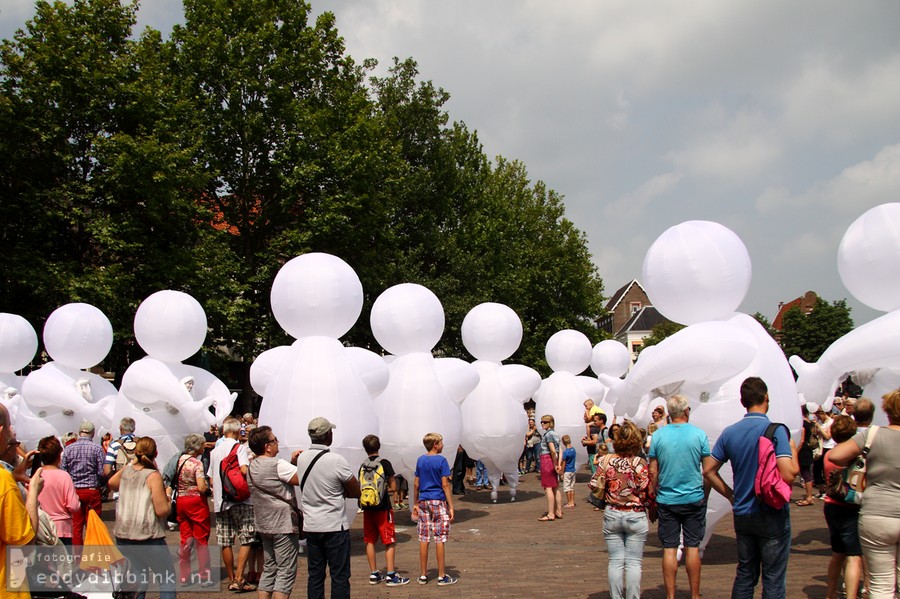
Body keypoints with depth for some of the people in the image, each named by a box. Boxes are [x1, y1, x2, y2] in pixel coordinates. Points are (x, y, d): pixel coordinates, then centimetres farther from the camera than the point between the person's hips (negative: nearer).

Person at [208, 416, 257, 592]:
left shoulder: (215, 451, 12)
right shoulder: (240, 447, -7)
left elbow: (211, 478, 15)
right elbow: (244, 470, -22)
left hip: (220, 501, 6)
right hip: (239, 500, -6)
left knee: (225, 542, 8)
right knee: (246, 539, -1)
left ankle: (231, 579, 15)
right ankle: (239, 579, -10)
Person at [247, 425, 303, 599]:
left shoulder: (253, 466, 10)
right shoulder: (278, 464, -17)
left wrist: (292, 462, 4)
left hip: (263, 525, 8)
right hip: (284, 525, -8)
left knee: (269, 570, 15)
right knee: (286, 572, -3)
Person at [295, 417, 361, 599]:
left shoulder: (301, 458, 3)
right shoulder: (336, 461, -16)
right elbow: (356, 492, -7)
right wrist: (340, 492, 5)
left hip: (311, 526, 6)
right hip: (335, 526, -6)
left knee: (315, 576, 11)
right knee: (340, 577, 2)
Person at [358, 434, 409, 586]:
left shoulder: (362, 466, 5)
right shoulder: (384, 463, -7)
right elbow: (393, 487, -7)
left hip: (367, 508, 5)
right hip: (382, 507, -5)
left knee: (370, 541, 11)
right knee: (390, 541, 0)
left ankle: (374, 574, 16)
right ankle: (391, 575, -3)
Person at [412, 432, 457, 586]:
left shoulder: (420, 460, 7)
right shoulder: (441, 460, -8)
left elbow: (416, 484, 10)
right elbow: (445, 485, -11)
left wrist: (415, 504, 18)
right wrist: (451, 506, -8)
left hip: (423, 502, 5)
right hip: (438, 502, -5)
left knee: (423, 539, 7)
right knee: (440, 540, 0)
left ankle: (423, 575, 13)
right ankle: (442, 576, 4)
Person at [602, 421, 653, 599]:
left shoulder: (606, 462, -5)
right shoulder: (641, 464, -13)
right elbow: (649, 493, -12)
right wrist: (652, 509, 8)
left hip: (611, 515, 2)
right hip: (636, 517, -2)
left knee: (615, 561, 9)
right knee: (634, 562, 5)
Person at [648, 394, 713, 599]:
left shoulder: (658, 435, -4)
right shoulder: (699, 434, -6)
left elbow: (653, 472, -2)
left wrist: (651, 498, 9)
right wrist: (705, 495, 10)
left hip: (666, 500, 1)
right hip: (694, 499, 0)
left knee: (669, 548, 5)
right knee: (692, 547, 7)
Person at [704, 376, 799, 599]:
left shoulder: (729, 432, 2)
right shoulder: (775, 430, -14)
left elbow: (708, 470, 5)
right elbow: (788, 475, -22)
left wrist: (731, 495, 11)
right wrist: (793, 450, -4)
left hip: (742, 514, 5)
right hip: (773, 515, -5)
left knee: (744, 574, 16)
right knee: (773, 578, 4)